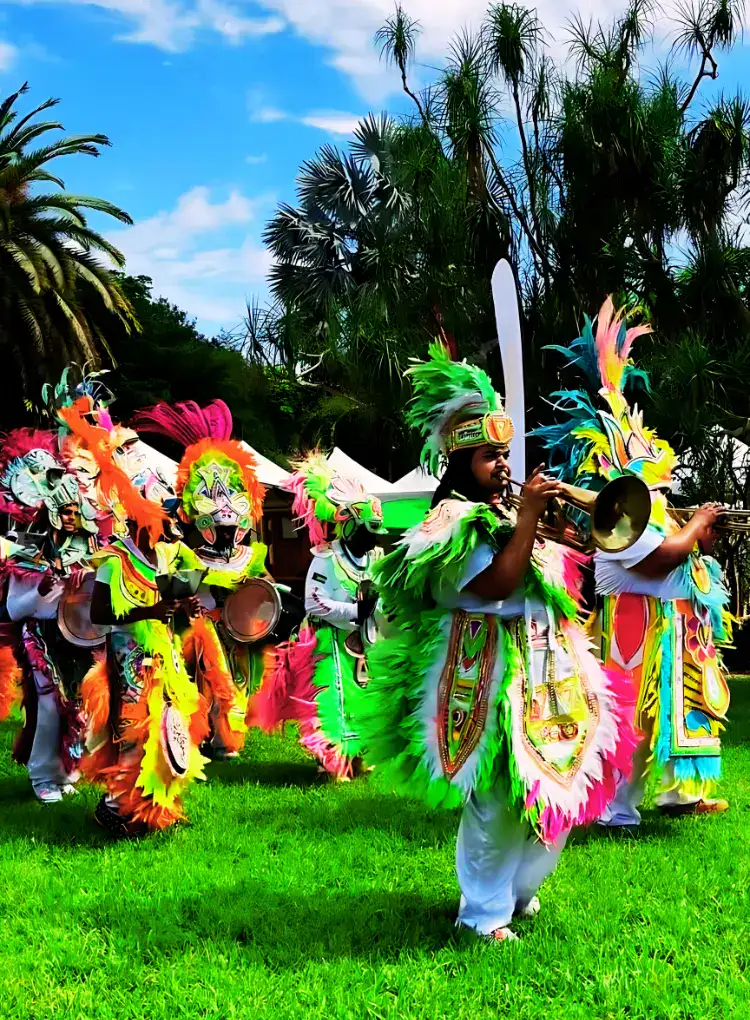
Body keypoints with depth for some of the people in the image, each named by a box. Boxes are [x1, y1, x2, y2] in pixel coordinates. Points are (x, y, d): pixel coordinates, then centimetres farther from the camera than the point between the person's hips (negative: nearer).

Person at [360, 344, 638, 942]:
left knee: (547, 786, 13)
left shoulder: (509, 513, 15)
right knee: (497, 796, -7)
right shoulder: (454, 522, -10)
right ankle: (484, 911, 7)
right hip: (490, 677, -8)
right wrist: (529, 516, -19)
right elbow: (498, 584, -22)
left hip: (540, 670, 9)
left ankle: (519, 886, 30)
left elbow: (562, 573, 20)